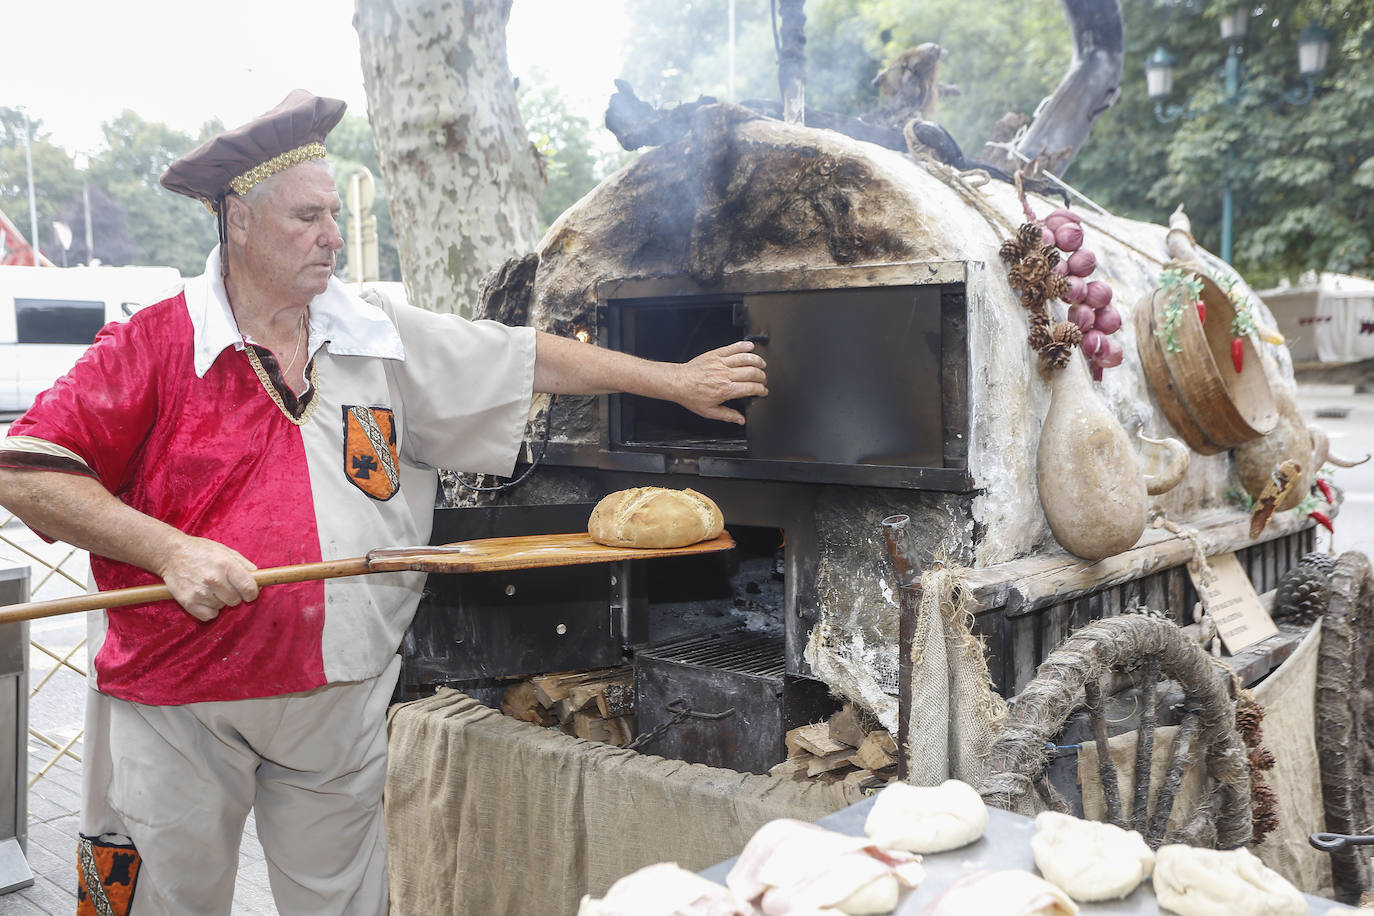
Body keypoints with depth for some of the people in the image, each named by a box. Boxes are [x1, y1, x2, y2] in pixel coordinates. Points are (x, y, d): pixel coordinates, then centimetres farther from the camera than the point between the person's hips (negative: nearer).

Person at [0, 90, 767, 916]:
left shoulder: (386, 340, 3)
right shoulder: (153, 345, -8)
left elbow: (532, 358, 8)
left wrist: (678, 380, 11)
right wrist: (168, 549, -22)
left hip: (342, 699, 3)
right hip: (176, 705, -3)